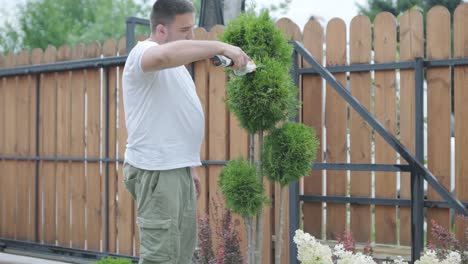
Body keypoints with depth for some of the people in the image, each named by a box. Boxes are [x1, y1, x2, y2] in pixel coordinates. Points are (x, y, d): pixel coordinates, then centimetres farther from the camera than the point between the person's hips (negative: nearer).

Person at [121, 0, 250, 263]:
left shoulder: (174, 64, 19)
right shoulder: (144, 52, -12)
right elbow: (165, 55, -38)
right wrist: (221, 47, -34)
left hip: (177, 168, 10)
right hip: (156, 171, -10)